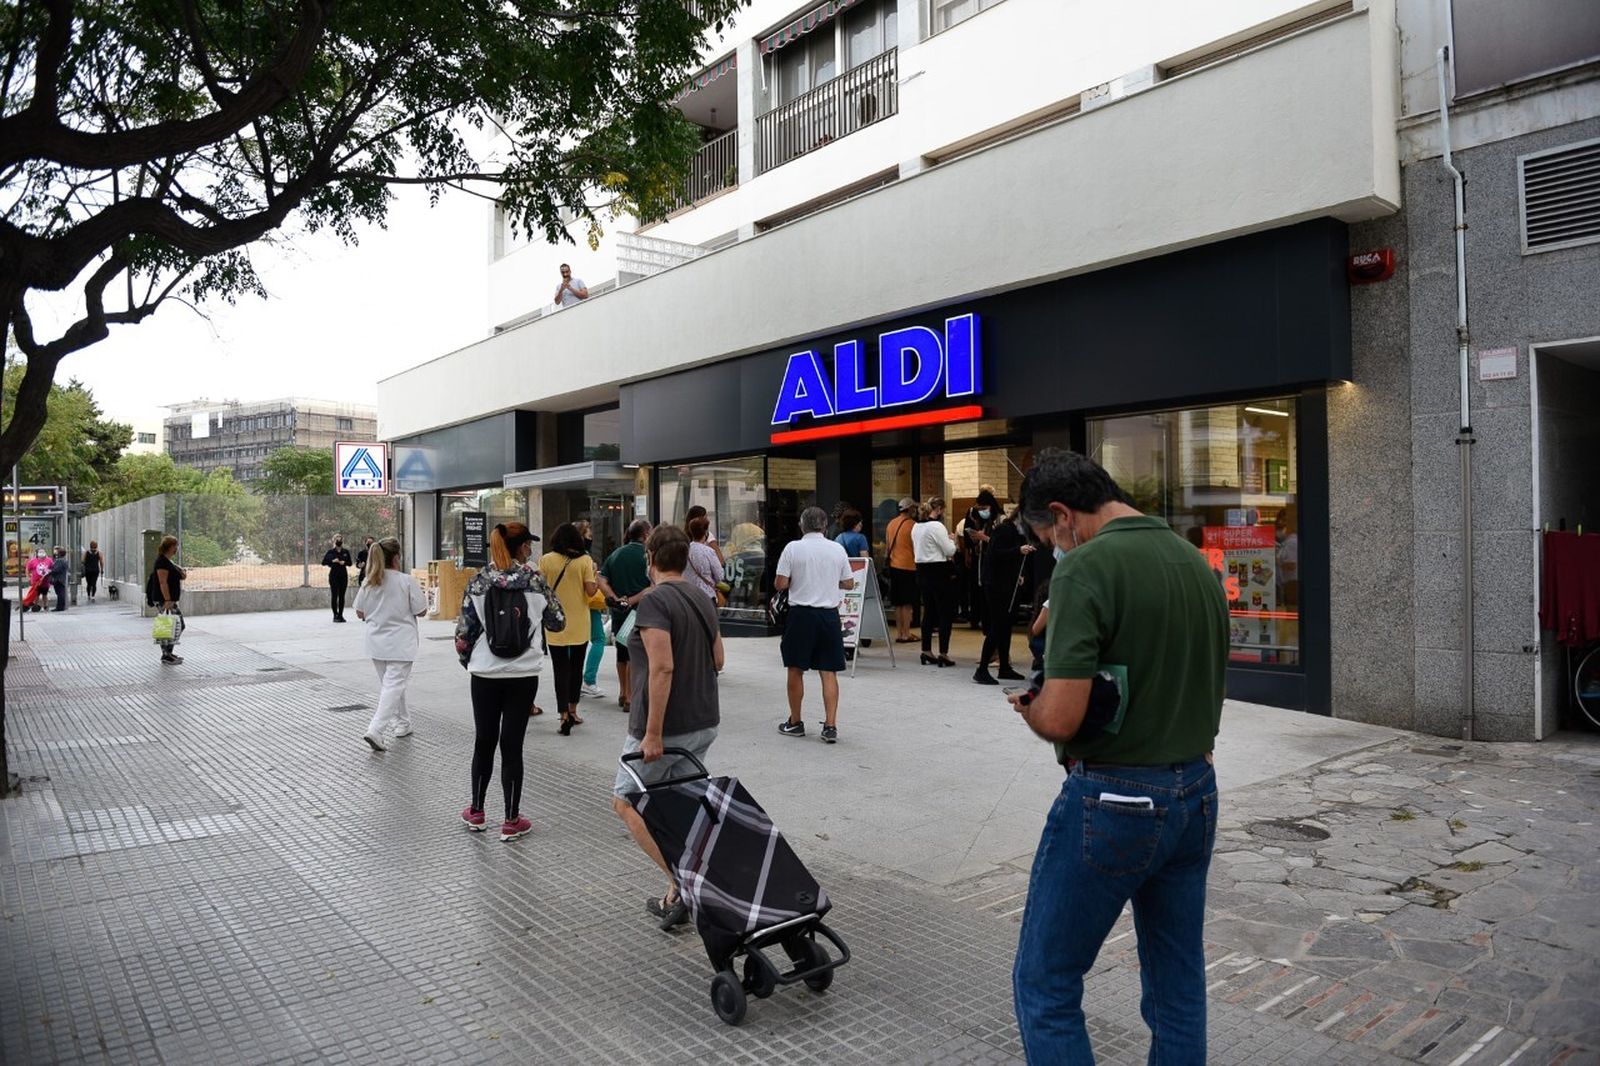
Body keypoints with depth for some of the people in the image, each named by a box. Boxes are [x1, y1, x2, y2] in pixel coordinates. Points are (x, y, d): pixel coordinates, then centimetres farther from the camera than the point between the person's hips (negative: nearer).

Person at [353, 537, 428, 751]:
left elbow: (360, 613, 7)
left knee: (388, 684, 19)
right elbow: (421, 611, -8)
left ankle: (402, 723, 32)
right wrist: (424, 596, 12)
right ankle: (375, 729, -16)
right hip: (400, 644, -6)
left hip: (376, 643, 6)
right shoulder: (406, 581, -13)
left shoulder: (367, 582, 0)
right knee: (394, 686, -5)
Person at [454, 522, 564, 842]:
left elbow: (464, 631, -4)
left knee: (484, 742, 15)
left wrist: (467, 660, 13)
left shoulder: (479, 581, -3)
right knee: (512, 744, 5)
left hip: (485, 674, 1)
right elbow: (557, 623, 4)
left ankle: (476, 813, 27)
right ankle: (512, 821, 11)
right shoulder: (535, 580, -4)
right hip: (524, 675, -1)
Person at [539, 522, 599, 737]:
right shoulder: (584, 560, -7)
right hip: (579, 625, 1)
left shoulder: (546, 560, -6)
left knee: (561, 669, 3)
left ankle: (564, 715, -8)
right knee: (576, 668, 16)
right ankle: (572, 711, 27)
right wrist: (597, 583, 10)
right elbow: (590, 590, -10)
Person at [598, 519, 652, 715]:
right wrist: (634, 600, -14)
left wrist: (616, 599, -8)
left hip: (618, 611, 6)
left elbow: (602, 581, 1)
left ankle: (622, 693, 30)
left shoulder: (615, 554, 9)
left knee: (622, 651, 18)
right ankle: (630, 697, 1)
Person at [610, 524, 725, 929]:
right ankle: (678, 896, 20)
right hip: (704, 723, 8)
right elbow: (717, 662, 14)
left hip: (666, 727, -7)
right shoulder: (702, 601, 7)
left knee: (626, 801, 9)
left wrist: (653, 733, -22)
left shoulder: (654, 601, -17)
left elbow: (662, 668, -25)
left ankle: (681, 884, -1)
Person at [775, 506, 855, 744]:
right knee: (829, 673, 6)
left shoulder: (793, 548, -6)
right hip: (829, 614, 2)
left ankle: (795, 723, 21)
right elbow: (848, 583, 8)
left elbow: (780, 584, -8)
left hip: (801, 614, -2)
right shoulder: (837, 549, 2)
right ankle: (830, 726, 1)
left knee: (795, 670, 11)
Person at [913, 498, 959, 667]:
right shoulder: (937, 526, -16)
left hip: (922, 570, 8)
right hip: (938, 571, -8)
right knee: (946, 613, -1)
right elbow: (950, 551, -14)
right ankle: (943, 654, -2)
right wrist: (951, 539, 6)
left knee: (928, 612, 14)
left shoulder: (916, 527, 10)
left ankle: (927, 652, 18)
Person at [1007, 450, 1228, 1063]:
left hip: (1112, 801, -8)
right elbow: (1205, 696, 16)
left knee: (1045, 987, 7)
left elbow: (1061, 717, -23)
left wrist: (1029, 708, -3)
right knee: (1179, 985, 18)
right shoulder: (1198, 563, 7)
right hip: (1196, 794, 8)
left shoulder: (1086, 568, -17)